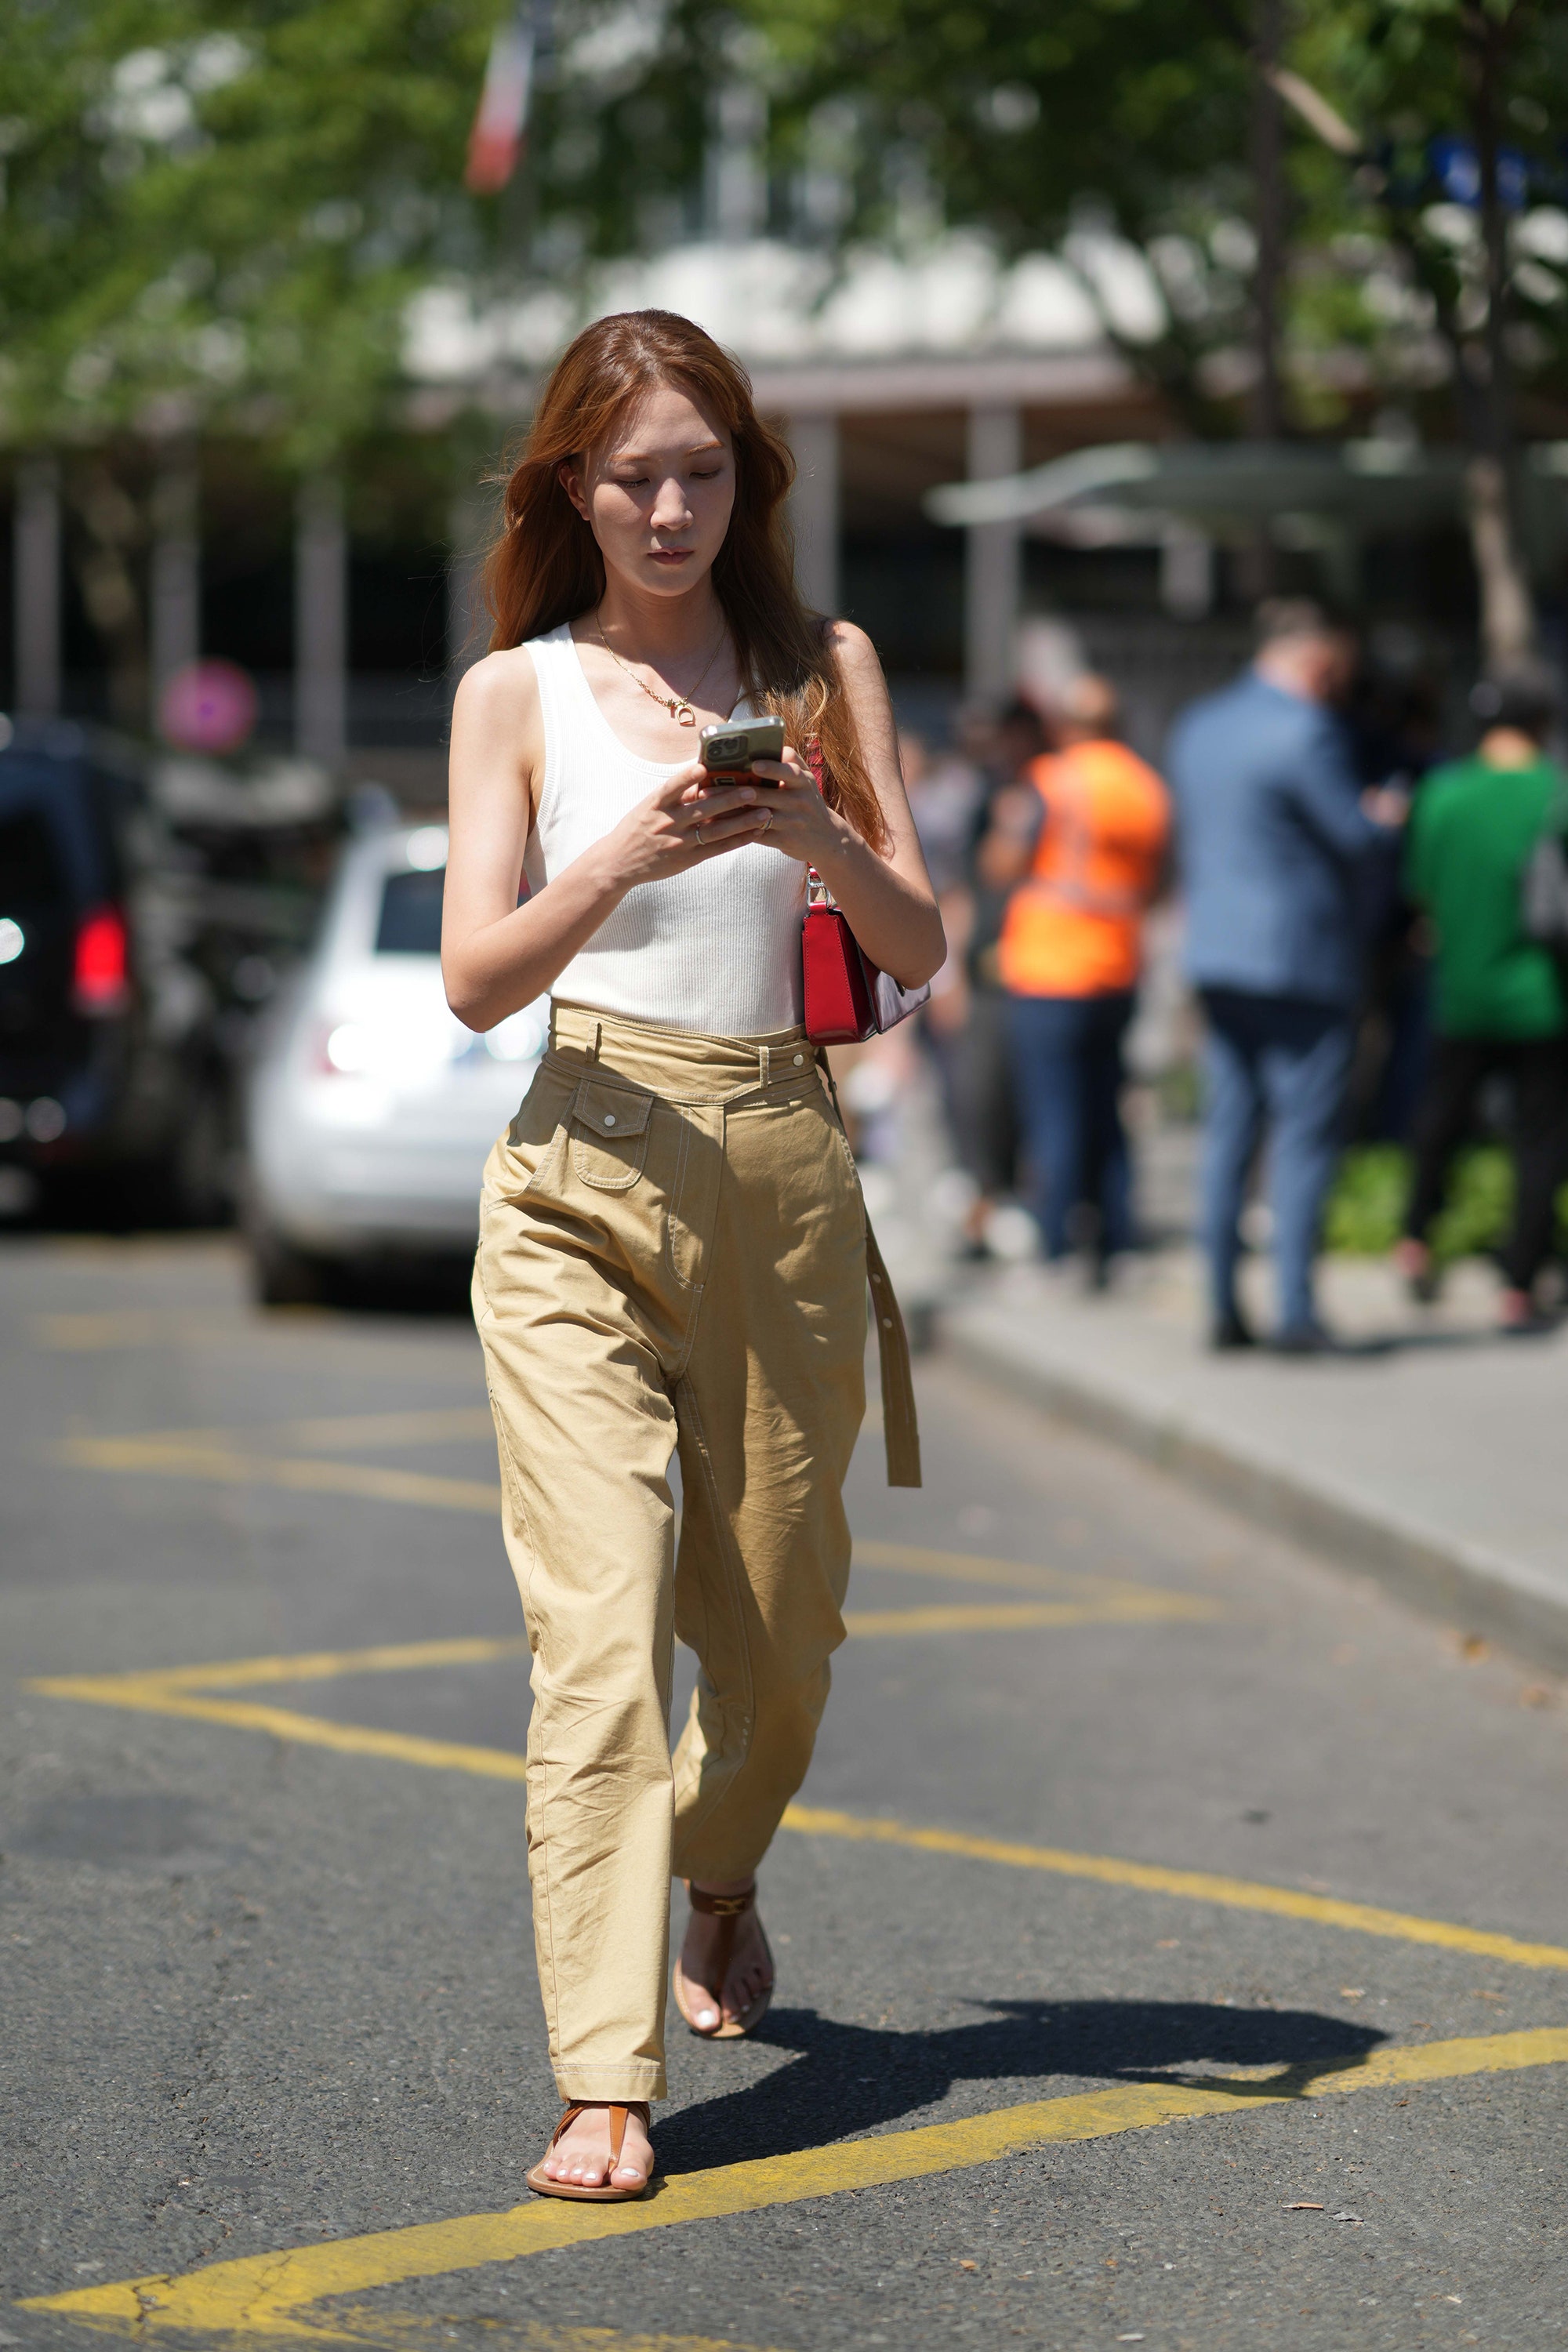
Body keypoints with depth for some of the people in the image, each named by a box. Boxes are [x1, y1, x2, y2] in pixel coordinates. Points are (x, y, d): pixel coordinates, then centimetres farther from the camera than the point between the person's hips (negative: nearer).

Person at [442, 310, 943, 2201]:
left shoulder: (824, 670, 8)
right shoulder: (516, 692, 4)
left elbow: (922, 950, 4)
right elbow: (473, 978, -4)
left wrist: (817, 837, -15)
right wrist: (626, 858, -21)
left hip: (782, 1169, 2)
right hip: (581, 1176, -2)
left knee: (776, 1618, 12)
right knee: (599, 1630, -13)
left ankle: (718, 1880, 45)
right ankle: (606, 2086, -13)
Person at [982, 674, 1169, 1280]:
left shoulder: (1053, 781, -11)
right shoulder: (1148, 786, 10)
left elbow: (1002, 864, -10)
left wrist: (1009, 818, 7)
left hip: (1050, 974, -7)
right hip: (1118, 973, 7)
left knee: (1055, 1119, -4)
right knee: (1104, 1117, 13)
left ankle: (1057, 1254, -5)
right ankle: (1114, 1248, 12)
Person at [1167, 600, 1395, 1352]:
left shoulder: (1196, 726, 11)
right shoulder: (1305, 733, -15)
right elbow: (1360, 839, -14)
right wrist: (1383, 816, 8)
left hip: (1215, 956, 7)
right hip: (1301, 959, -7)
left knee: (1228, 1134, 10)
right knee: (1305, 1135, -2)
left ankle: (1223, 1306, 10)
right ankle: (1296, 1312, -4)